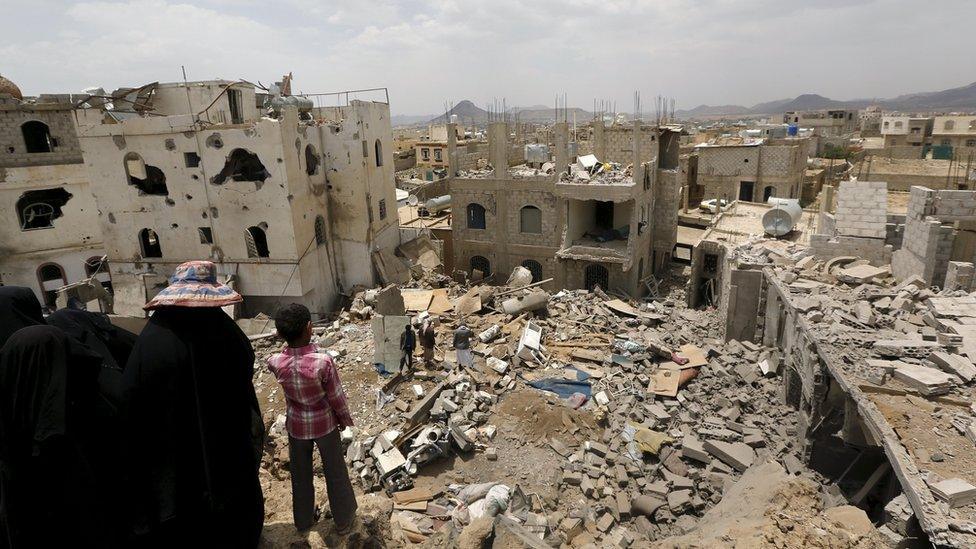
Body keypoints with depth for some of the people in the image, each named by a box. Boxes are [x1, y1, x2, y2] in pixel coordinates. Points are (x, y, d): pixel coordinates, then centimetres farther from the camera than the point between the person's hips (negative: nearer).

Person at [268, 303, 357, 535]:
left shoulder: (275, 363, -23)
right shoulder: (323, 361, -32)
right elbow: (336, 397, -16)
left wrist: (289, 340, -9)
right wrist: (344, 419, 0)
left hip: (296, 425, 3)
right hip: (325, 423, -2)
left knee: (300, 473, 25)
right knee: (335, 472, 20)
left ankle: (304, 519, 46)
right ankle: (344, 519, 38)